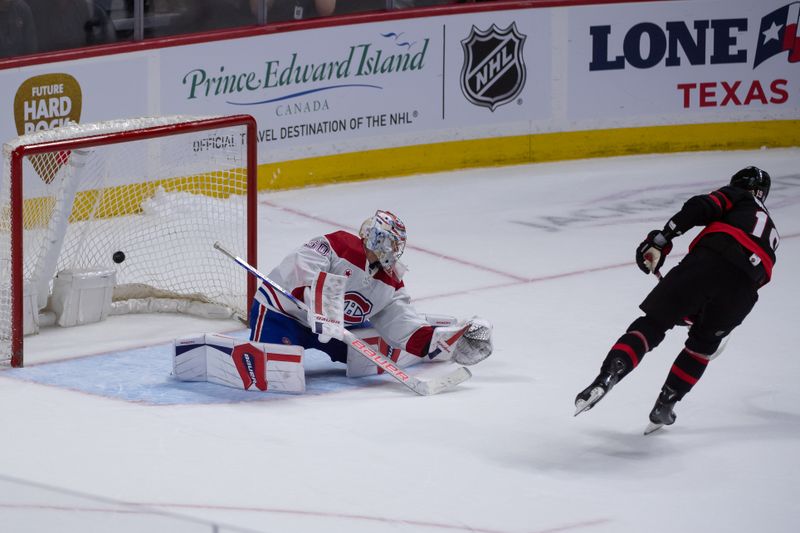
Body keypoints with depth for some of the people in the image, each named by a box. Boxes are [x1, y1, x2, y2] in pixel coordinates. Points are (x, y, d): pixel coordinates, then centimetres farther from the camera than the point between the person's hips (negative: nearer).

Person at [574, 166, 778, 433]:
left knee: (652, 323, 1)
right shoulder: (771, 232, 40)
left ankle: (607, 376, -21)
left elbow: (700, 208, 3)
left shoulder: (736, 197, 25)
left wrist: (662, 239, -2)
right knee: (704, 342, 27)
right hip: (743, 289, 4)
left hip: (706, 261, -4)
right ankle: (664, 407, 20)